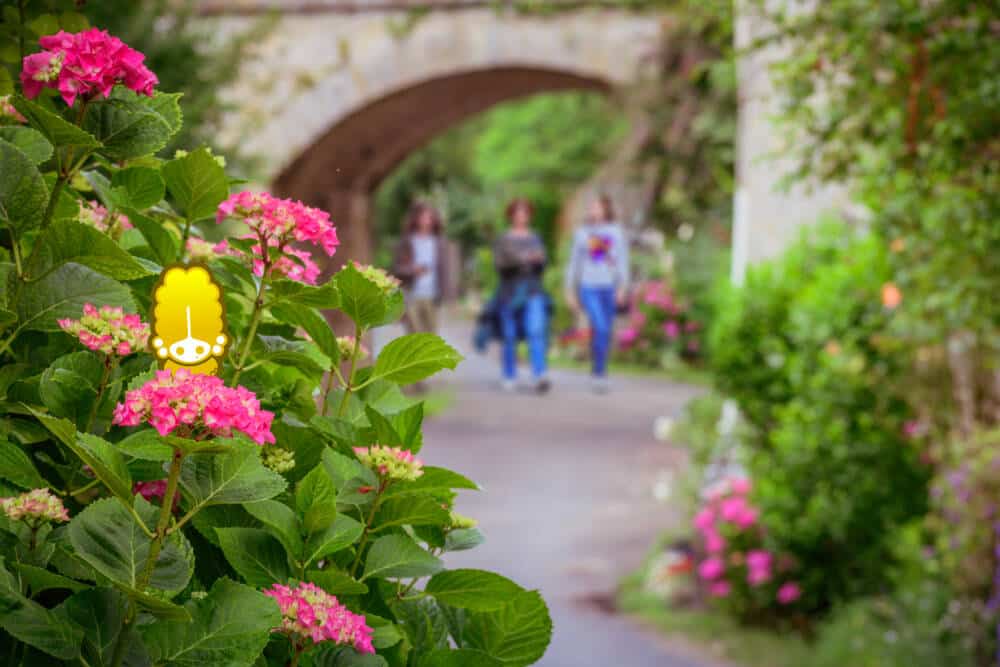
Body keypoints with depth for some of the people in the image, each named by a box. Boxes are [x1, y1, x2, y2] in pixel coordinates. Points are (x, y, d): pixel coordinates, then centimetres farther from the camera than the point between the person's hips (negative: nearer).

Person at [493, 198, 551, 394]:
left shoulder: (535, 239, 13)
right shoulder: (503, 240, 4)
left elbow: (542, 266, 10)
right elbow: (499, 264, -8)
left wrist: (539, 260, -13)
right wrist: (518, 260, -23)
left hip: (533, 293, 1)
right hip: (509, 293, -1)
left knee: (536, 333, -16)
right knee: (510, 337, 4)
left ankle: (540, 377, -27)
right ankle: (509, 377, 20)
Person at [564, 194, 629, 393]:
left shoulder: (617, 232, 5)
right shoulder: (582, 233, 6)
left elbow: (623, 261, 2)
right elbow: (574, 263, 10)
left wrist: (623, 287, -10)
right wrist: (570, 292, 8)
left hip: (610, 289, 2)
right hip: (589, 288, -2)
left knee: (602, 333, 7)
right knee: (601, 328, -20)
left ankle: (598, 373, 21)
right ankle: (599, 373, -14)